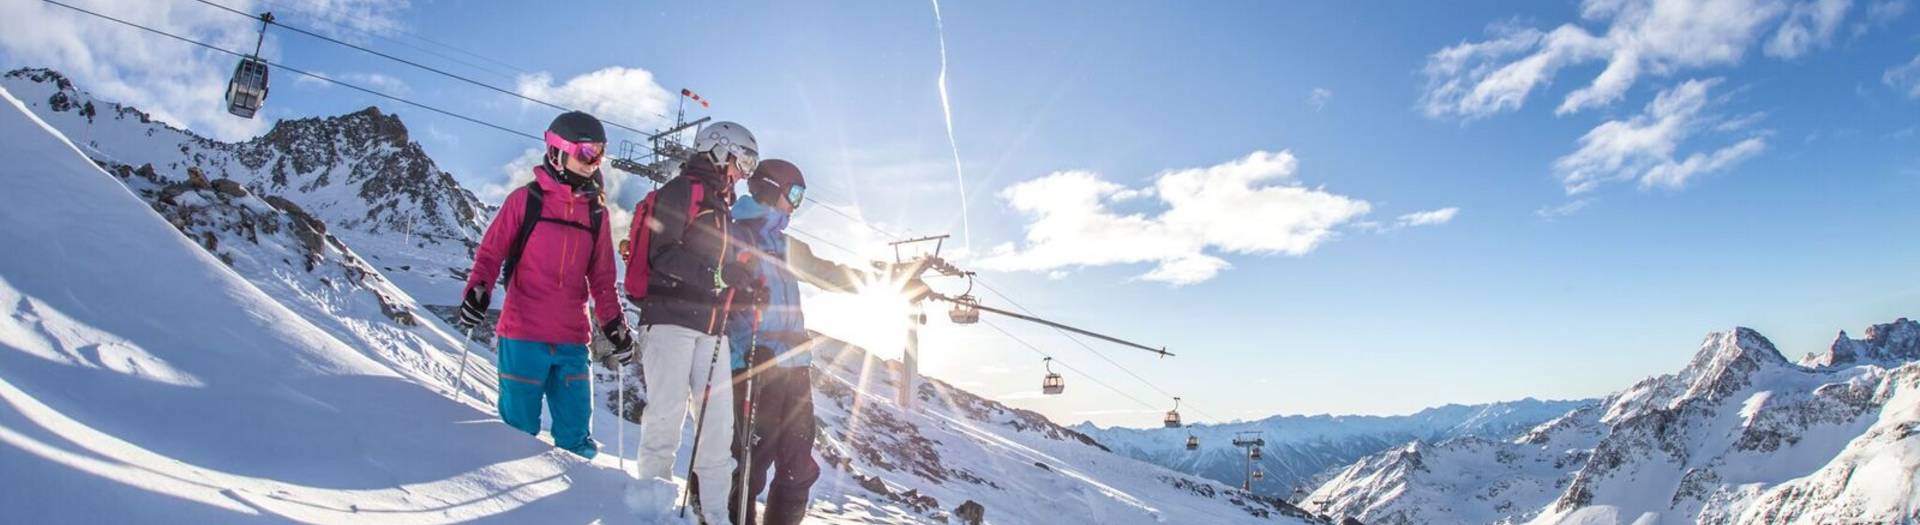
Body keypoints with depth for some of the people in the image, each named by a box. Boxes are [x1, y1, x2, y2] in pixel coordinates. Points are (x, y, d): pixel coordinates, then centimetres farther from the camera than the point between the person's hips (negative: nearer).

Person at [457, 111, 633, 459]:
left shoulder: (596, 213, 12)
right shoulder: (526, 199, 2)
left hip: (572, 341, 4)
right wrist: (478, 290, -13)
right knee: (520, 431, 4)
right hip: (523, 336, -3)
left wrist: (613, 321, 9)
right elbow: (490, 252, 3)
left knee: (576, 436, 6)